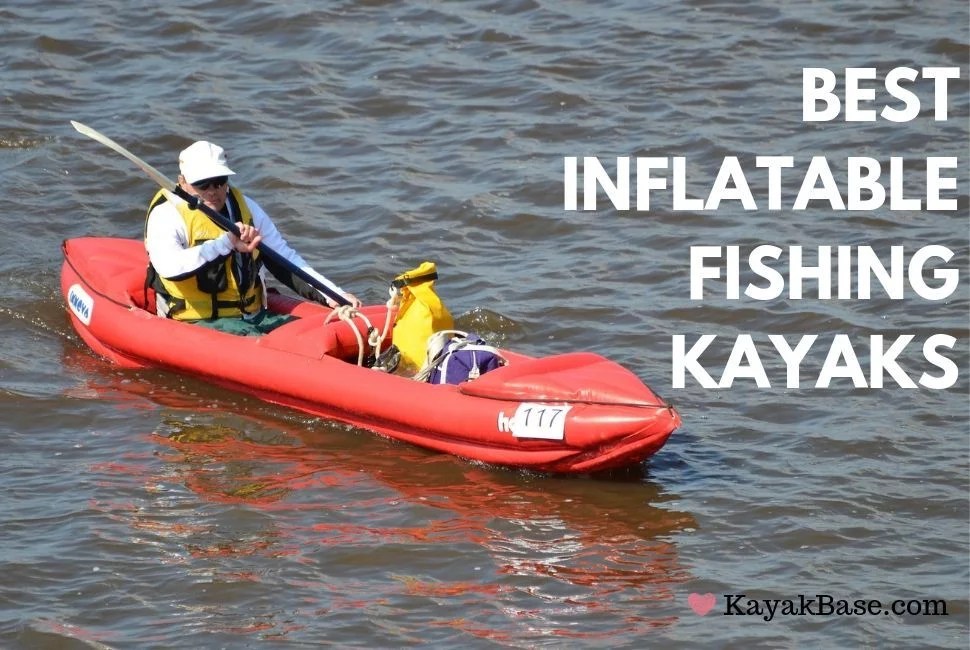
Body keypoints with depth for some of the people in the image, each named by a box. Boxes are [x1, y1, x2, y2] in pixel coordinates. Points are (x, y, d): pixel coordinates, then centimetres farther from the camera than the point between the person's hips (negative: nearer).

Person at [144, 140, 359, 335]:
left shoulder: (245, 207, 12)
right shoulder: (166, 215, -7)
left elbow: (285, 260, 15)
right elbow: (168, 267, -28)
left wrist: (335, 296, 3)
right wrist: (226, 243, -35)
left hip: (253, 317, 6)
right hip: (197, 322, -6)